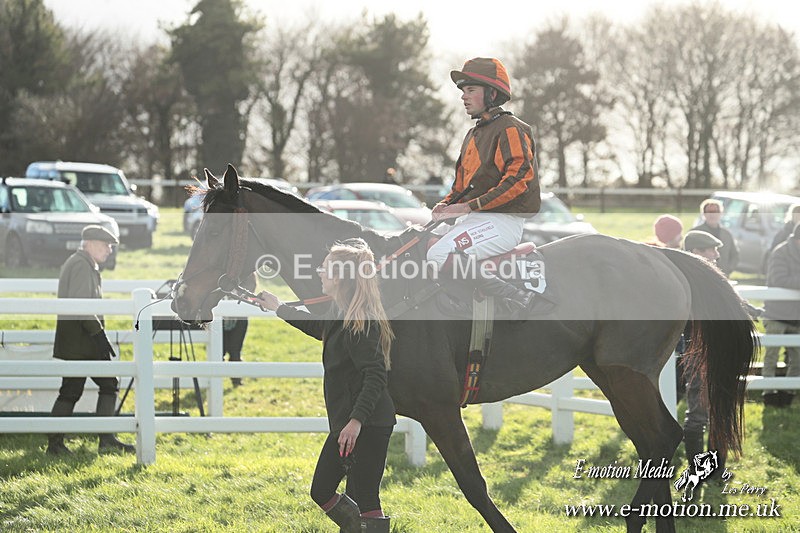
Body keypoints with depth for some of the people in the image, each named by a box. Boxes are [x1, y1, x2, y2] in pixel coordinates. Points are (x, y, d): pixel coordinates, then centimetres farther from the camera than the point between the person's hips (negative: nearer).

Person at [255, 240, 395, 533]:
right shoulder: (341, 315, 12)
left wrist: (356, 420, -35)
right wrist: (279, 308, 44)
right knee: (321, 491, 16)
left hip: (367, 426, -10)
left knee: (365, 501, -9)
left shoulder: (360, 323, -18)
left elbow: (375, 375, -26)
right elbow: (318, 328, 36)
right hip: (346, 423, 10)